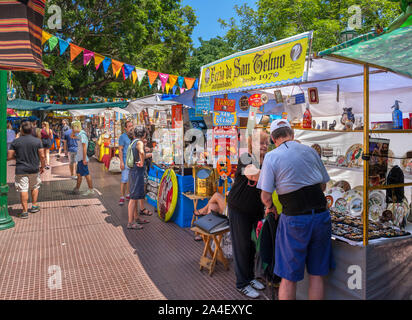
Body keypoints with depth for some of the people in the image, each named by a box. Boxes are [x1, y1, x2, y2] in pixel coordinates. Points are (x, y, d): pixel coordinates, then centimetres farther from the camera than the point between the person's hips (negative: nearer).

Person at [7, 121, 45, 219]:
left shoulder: (15, 142, -5)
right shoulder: (37, 141, -4)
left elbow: (9, 156, -5)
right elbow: (42, 156, -5)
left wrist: (17, 156, 15)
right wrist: (42, 167, 8)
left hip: (21, 170, -1)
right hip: (34, 169, 1)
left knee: (23, 190, 2)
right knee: (34, 187, 20)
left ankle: (25, 211, 3)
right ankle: (34, 206, 26)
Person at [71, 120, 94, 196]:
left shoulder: (82, 135, -17)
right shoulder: (79, 134, 12)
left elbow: (84, 147, -22)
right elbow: (72, 137, 31)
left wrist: (84, 159, -24)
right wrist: (73, 131, 13)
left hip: (82, 158, -10)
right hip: (79, 158, 10)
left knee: (86, 174, -4)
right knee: (79, 174, 17)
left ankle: (91, 190, 2)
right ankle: (77, 189, 27)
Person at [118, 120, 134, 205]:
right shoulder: (122, 137, -5)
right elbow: (120, 150, -9)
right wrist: (121, 162, -16)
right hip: (126, 161, -6)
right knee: (124, 179, -9)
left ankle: (128, 195, 20)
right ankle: (122, 197, -5)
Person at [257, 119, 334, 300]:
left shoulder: (271, 157, -6)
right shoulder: (310, 151, 7)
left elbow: (266, 196, -10)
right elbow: (323, 185, 13)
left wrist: (270, 207, 10)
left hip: (295, 219, -4)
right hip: (321, 215, 4)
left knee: (289, 277, 9)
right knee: (316, 274, 16)